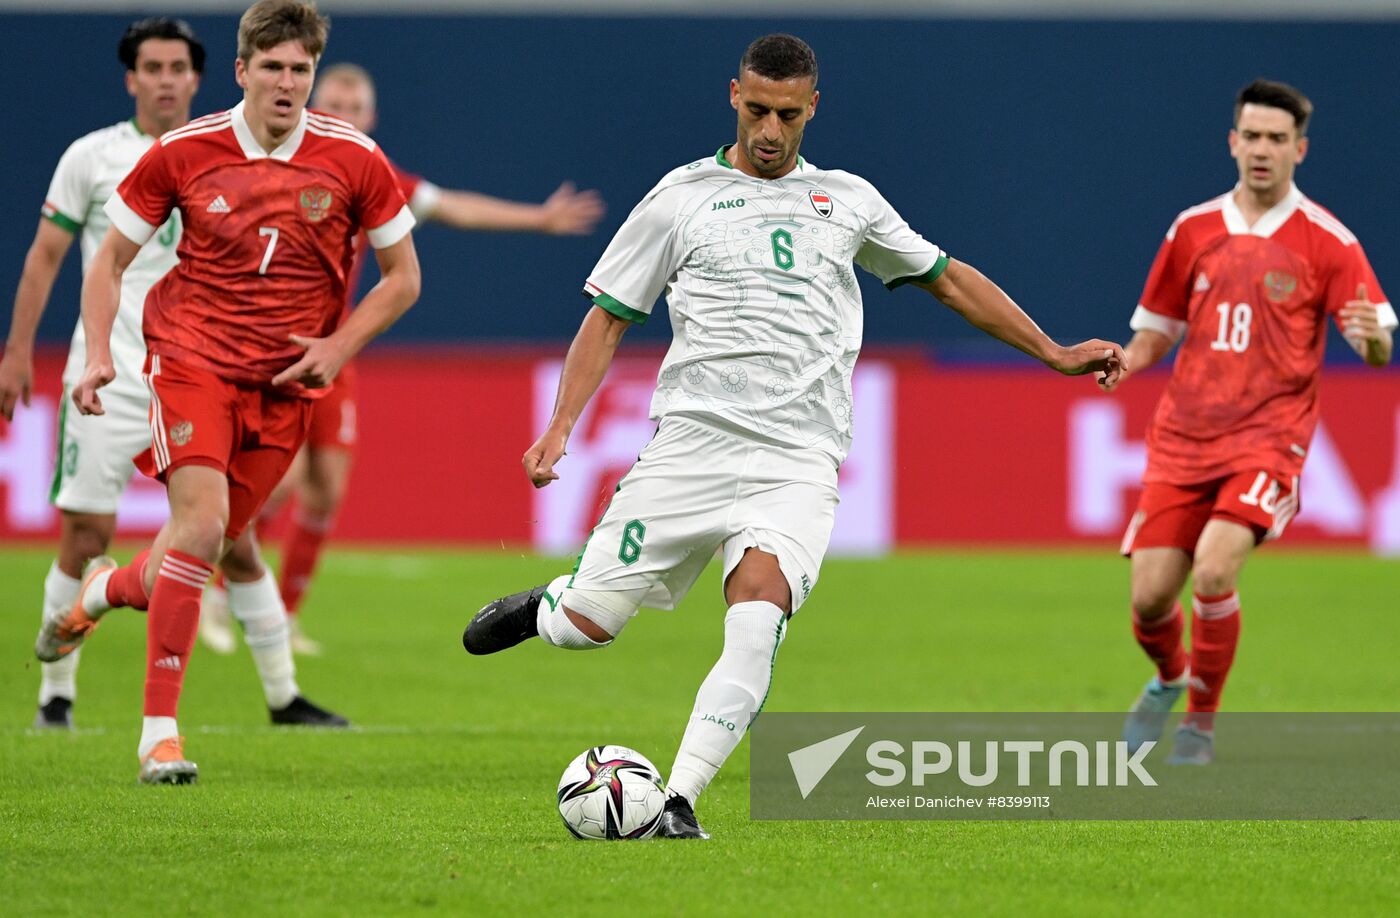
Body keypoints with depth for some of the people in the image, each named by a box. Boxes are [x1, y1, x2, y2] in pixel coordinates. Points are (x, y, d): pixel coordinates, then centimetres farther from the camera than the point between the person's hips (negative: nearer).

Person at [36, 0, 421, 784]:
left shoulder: (354, 160, -3)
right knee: (202, 522, -22)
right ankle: (161, 730, -15)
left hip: (285, 387, 2)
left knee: (202, 550, 4)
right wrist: (98, 354, -7)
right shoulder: (182, 154, -5)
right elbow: (111, 258, 7)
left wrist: (340, 346, -7)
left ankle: (108, 590, 42)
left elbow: (403, 278, 7)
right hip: (194, 359, -2)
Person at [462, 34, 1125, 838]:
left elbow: (950, 279, 26)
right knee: (586, 625, -5)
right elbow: (609, 317, 9)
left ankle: (678, 802, -24)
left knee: (758, 616, -25)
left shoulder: (849, 200, 15)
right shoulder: (682, 198, 8)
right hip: (692, 441, 0)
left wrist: (1054, 353, 24)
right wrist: (560, 427, -3)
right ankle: (543, 607, 32)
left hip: (799, 462, 1)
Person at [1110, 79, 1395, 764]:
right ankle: (1169, 678, 34)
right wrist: (1126, 360, -3)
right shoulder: (1193, 230, 9)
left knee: (1213, 571, -25)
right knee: (1150, 594, -3)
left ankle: (1202, 720, -2)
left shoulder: (1326, 241, -2)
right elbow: (1158, 327, 19)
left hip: (1268, 436, -4)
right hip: (1182, 436, 4)